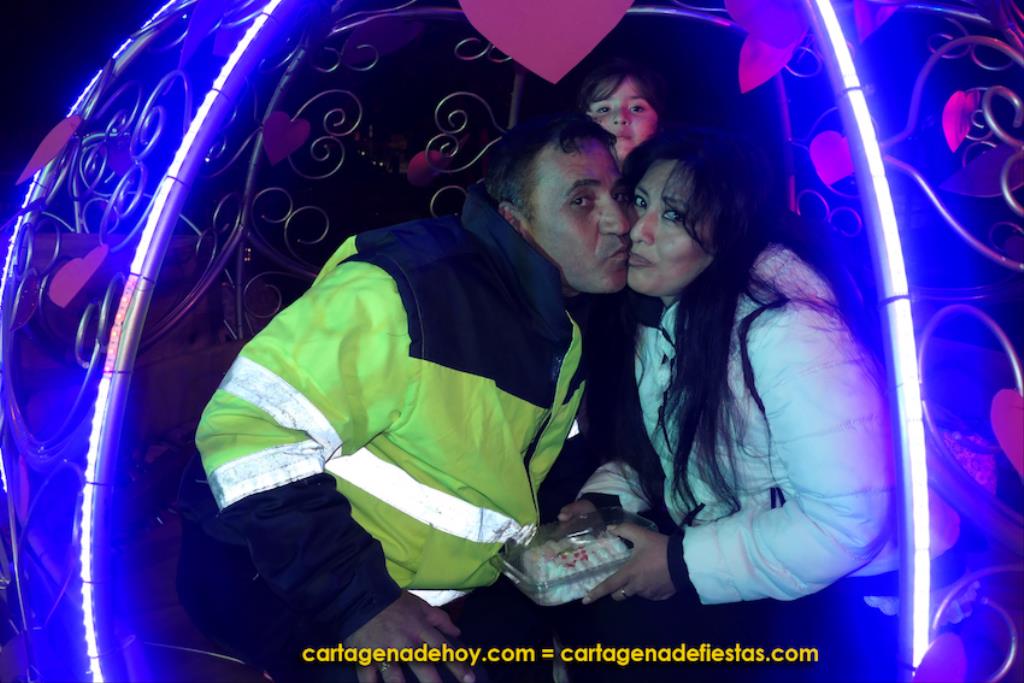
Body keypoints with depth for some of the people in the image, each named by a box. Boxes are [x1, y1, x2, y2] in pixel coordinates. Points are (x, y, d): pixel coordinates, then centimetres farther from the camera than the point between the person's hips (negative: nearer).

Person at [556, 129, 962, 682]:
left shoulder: (784, 320, -25)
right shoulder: (654, 309, -1)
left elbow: (849, 517, -28)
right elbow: (648, 446, 9)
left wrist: (684, 563, -21)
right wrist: (602, 502, -10)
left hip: (846, 587, -6)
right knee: (567, 607, -6)